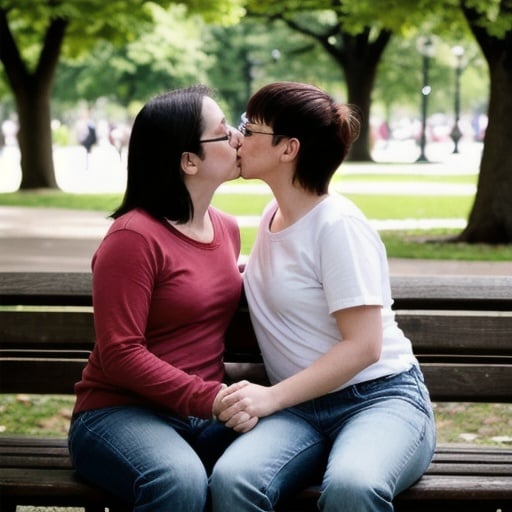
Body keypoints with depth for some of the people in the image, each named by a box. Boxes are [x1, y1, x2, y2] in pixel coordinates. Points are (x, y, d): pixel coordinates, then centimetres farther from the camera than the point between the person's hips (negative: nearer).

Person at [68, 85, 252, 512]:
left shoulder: (227, 229, 12)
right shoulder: (134, 237, -12)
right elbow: (119, 354, -15)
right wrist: (209, 398, -22)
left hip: (206, 416, 6)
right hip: (121, 412, -6)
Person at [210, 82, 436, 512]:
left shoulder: (339, 225, -10)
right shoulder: (274, 215, 14)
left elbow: (364, 345, -14)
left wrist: (273, 396, -18)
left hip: (379, 397, -5)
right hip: (301, 407, 6)